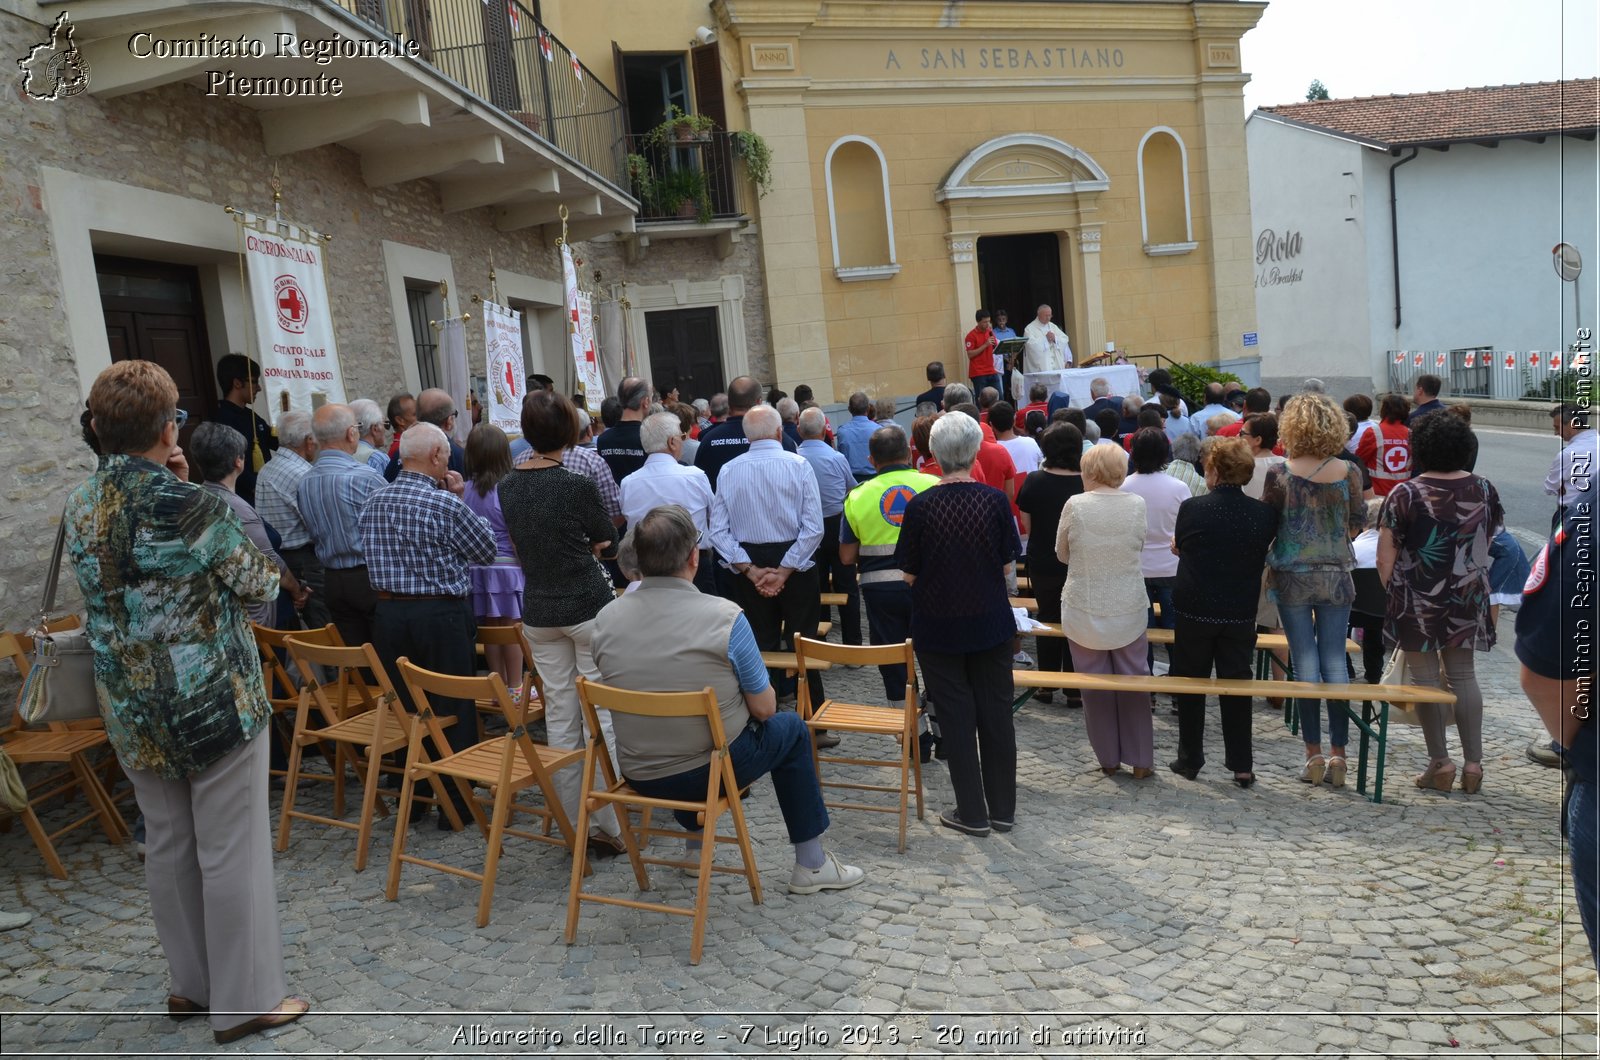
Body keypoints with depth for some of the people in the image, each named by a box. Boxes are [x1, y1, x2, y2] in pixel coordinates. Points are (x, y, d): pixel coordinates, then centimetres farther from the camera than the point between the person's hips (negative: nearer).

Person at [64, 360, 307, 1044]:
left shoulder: (80, 508, 1)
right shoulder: (195, 509, -19)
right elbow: (261, 585, -8)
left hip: (132, 707, 7)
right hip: (215, 700, -6)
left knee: (167, 845, 18)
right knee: (231, 852, 4)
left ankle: (190, 982, 33)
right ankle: (244, 1000, 15)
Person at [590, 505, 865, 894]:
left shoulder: (606, 619, -8)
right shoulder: (725, 616, -21)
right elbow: (764, 708, -11)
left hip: (638, 776, 5)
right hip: (713, 771, -4)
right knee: (791, 728, 22)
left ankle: (696, 844, 45)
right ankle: (810, 865, 27)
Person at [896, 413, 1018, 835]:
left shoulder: (921, 506, -14)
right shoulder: (995, 500, -10)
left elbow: (909, 575, -8)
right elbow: (1006, 566, -2)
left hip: (938, 625, -1)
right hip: (991, 622, 2)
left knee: (957, 717, 9)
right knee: (996, 712, 13)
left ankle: (972, 813, 17)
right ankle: (1002, 808, 24)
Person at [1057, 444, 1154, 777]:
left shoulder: (1075, 505, -12)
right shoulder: (1137, 504, -7)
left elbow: (1062, 555, 1)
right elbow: (1141, 550, 8)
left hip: (1084, 611, -1)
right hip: (1129, 610, 1)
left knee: (1095, 686, 11)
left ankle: (1108, 759, 20)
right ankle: (1140, 760, 20)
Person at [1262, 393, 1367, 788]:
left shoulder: (1280, 474, -11)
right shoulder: (1348, 473, -4)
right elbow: (1358, 524, 7)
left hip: (1293, 577, -2)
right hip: (1336, 576, 2)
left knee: (1306, 662, 4)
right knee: (1335, 662, 8)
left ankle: (1314, 753, 8)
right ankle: (1338, 753, 12)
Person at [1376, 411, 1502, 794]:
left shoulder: (1405, 494, -12)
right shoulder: (1483, 490, 2)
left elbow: (1386, 555, -10)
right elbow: (1489, 541, 14)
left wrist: (1390, 589, 3)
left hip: (1418, 598, -4)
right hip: (1468, 597, 4)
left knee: (1425, 677, 3)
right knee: (1463, 674, 11)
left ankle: (1440, 762, 6)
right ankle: (1473, 763, 12)